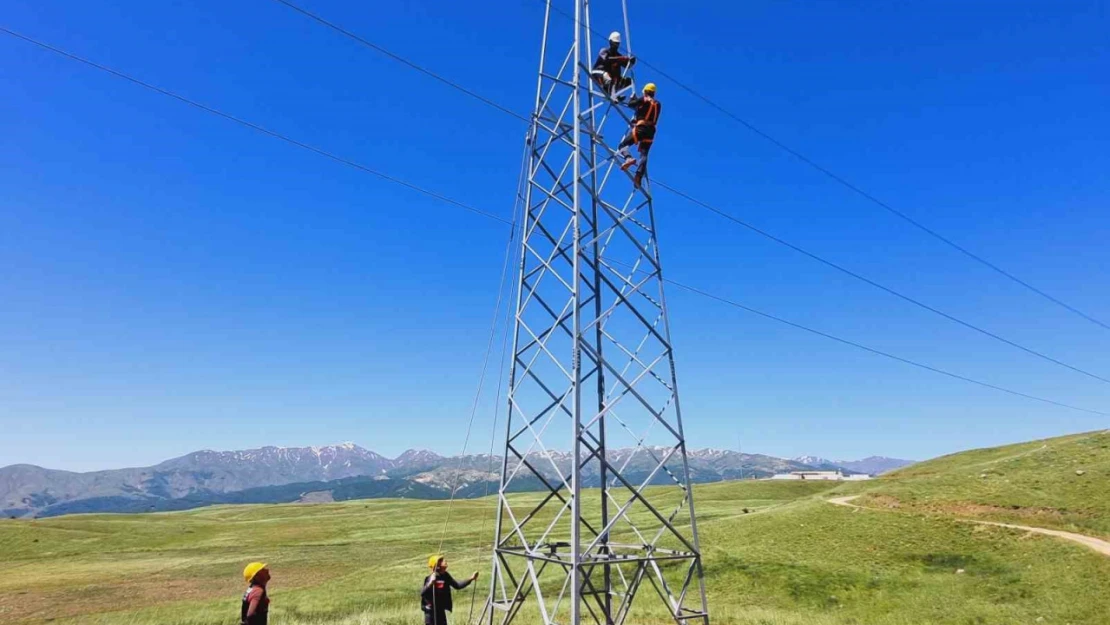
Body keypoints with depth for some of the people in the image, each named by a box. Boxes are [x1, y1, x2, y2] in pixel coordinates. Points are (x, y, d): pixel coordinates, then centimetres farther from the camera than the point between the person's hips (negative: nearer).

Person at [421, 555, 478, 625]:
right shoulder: (430, 578, -18)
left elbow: (457, 586, 7)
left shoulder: (445, 576, 0)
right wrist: (430, 583, -44)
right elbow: (422, 593, -28)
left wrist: (471, 579, 0)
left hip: (441, 611, 7)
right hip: (430, 611, -7)